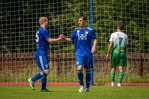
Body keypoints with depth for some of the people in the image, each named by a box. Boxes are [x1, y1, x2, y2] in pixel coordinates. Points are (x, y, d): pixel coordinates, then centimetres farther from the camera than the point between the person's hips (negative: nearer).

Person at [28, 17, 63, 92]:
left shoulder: (39, 31, 18)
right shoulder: (43, 31, -13)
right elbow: (50, 41, -14)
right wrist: (59, 39, -2)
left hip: (42, 54, 10)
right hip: (41, 54, -10)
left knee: (45, 71, 9)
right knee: (46, 71, -13)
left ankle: (43, 88, 8)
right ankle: (32, 80, -8)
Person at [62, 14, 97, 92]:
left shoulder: (90, 31, -1)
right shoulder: (76, 31, 7)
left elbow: (95, 39, 4)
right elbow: (71, 39, 13)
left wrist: (94, 46, -13)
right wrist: (64, 38, -4)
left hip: (88, 53, -1)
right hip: (79, 53, 1)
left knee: (87, 70, 6)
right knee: (79, 68, -17)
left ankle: (87, 87, 18)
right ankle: (81, 85, 2)